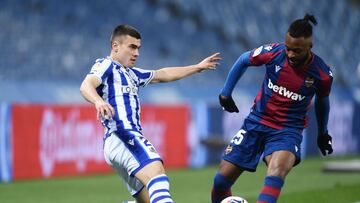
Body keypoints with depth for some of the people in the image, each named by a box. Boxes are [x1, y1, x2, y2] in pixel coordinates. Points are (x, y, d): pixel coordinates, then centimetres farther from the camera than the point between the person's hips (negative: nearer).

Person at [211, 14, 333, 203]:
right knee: (221, 180, -1)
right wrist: (225, 93, 11)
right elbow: (243, 60, 8)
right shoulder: (273, 53, -13)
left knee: (277, 171, -35)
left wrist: (322, 133, 22)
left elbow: (322, 100, 10)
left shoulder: (322, 74, -13)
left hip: (288, 130, -2)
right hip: (256, 123, 2)